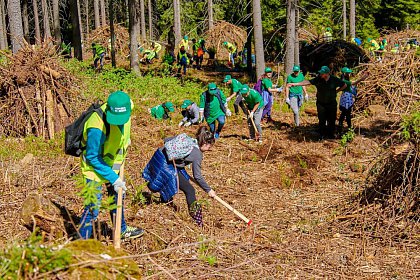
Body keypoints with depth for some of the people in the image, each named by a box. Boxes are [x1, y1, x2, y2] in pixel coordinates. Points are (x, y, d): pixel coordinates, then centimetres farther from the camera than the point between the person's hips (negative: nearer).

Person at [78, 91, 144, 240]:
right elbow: (92, 157, -27)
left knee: (117, 196, 24)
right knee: (93, 208, -6)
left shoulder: (127, 109, -19)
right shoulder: (97, 127, -39)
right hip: (95, 166, -7)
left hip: (112, 162, 8)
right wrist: (113, 178, -26)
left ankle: (121, 230, 46)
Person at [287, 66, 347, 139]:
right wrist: (295, 84, -23)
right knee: (322, 120, 2)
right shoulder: (318, 79, -11)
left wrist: (336, 91, 1)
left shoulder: (334, 80, -11)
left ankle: (331, 135, 19)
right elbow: (308, 82, -16)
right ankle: (322, 135, 16)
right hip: (321, 103, 0)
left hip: (331, 103, 0)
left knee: (331, 120, 5)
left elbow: (344, 85, 4)